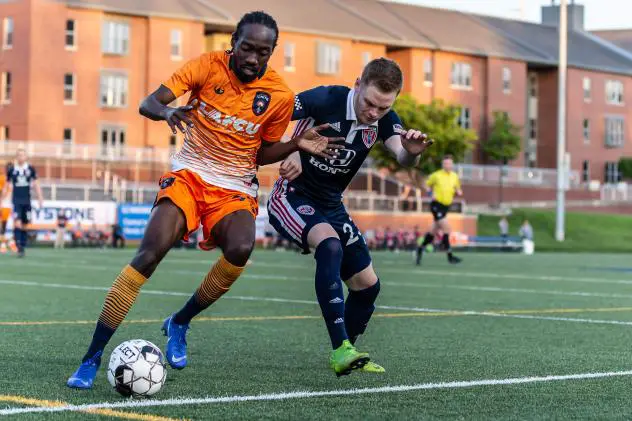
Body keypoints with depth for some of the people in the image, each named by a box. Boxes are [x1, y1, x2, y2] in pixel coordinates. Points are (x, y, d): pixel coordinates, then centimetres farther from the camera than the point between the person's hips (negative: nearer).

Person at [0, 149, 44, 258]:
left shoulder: (31, 169, 2)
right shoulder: (11, 170, 2)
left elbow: (36, 185, 6)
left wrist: (40, 199, -1)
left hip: (27, 201, 1)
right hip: (16, 201, -1)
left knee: (25, 225, 7)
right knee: (17, 223, -15)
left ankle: (23, 247, 16)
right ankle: (19, 248, -18)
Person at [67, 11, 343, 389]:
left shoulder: (280, 96, -3)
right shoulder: (208, 66, -7)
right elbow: (147, 103, -11)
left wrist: (298, 145, -8)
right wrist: (167, 111, -34)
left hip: (235, 188, 1)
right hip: (190, 173, -1)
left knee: (241, 249, -31)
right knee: (152, 251, -25)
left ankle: (179, 323, -2)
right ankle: (92, 358, -19)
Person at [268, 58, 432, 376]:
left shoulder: (384, 120, -5)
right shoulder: (327, 99, -20)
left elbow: (402, 158, -21)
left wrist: (412, 152, -45)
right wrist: (290, 151, -38)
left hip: (331, 207, 7)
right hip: (291, 197, -7)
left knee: (368, 285, 5)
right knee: (330, 244, -35)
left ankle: (344, 356, 28)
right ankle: (341, 349, -37)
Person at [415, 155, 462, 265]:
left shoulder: (454, 176, 8)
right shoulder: (436, 175, -5)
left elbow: (457, 189, 19)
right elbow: (427, 185, 7)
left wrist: (458, 192, -4)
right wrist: (430, 192, -12)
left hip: (446, 206, 6)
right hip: (436, 205, -6)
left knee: (434, 231, 12)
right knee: (446, 228, -16)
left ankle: (421, 248, 31)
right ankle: (449, 255, -12)